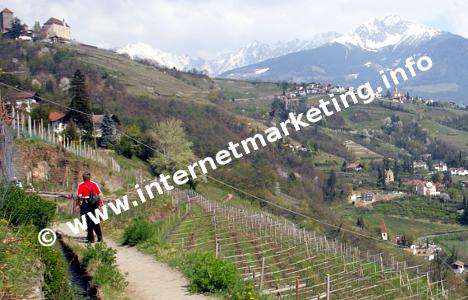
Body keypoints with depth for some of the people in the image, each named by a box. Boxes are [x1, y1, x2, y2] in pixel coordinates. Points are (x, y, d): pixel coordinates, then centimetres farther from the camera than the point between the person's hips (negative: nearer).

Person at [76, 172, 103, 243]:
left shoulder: (81, 185, -2)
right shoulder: (94, 184, 7)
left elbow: (79, 196, -12)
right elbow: (100, 194, 5)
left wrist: (77, 203, 0)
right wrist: (100, 203, 14)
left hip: (85, 204, -3)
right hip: (94, 203, 3)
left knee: (89, 221, 2)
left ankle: (91, 239, 4)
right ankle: (100, 237, 15)